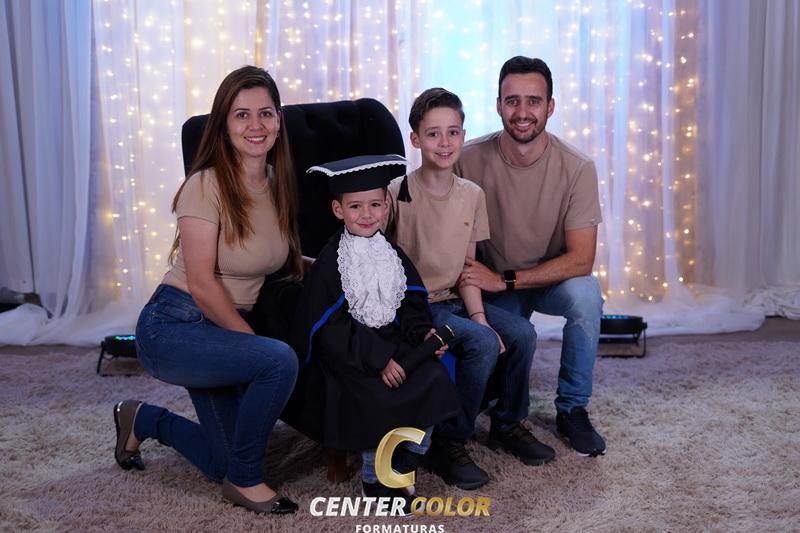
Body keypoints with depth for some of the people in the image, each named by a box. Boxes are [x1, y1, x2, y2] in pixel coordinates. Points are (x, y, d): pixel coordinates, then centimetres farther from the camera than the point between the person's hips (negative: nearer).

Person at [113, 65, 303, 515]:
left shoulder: (278, 183, 3)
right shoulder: (206, 186, -18)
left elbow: (282, 262, 13)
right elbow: (201, 283, -19)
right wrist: (256, 342, -13)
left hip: (228, 332, 8)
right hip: (174, 327, -7)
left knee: (225, 463, 11)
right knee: (280, 361, -32)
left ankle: (143, 420, 39)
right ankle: (246, 480, -7)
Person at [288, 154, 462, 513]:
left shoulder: (392, 255, 9)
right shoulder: (329, 263, -10)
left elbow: (410, 305, 12)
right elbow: (330, 327, -14)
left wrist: (423, 334, -10)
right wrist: (378, 360, -20)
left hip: (390, 344, 6)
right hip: (345, 356, -5)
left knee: (433, 381, -16)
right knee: (379, 399, -28)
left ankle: (405, 466, 2)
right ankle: (375, 480, -2)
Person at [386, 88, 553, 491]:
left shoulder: (472, 195, 4)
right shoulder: (399, 194, -13)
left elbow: (467, 267, 7)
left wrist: (479, 315, -7)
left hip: (453, 300, 6)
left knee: (522, 333, -12)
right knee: (482, 344, -26)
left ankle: (508, 424, 12)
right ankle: (449, 443, -8)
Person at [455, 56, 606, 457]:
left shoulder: (577, 168, -19)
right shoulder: (470, 160, -16)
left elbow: (581, 259, -21)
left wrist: (504, 280, -28)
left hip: (552, 280, -1)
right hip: (492, 287, 1)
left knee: (585, 294, -33)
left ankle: (572, 409, -10)